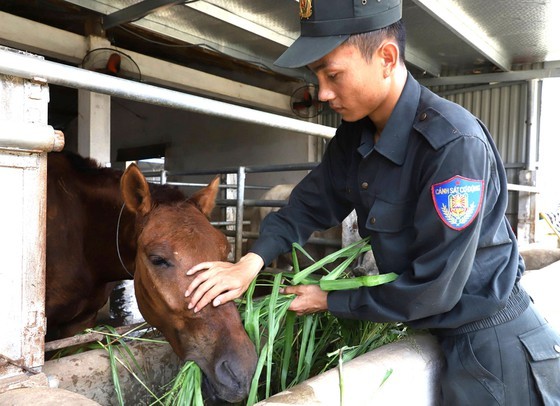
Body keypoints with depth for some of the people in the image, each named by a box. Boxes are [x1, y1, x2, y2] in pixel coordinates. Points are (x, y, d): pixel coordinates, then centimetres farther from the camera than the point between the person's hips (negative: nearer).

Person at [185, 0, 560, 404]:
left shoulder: (456, 144, -30)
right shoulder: (354, 136, -7)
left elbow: (431, 288, -26)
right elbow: (312, 201, 3)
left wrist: (330, 301, -15)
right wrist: (252, 261, -12)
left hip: (494, 341, -7)